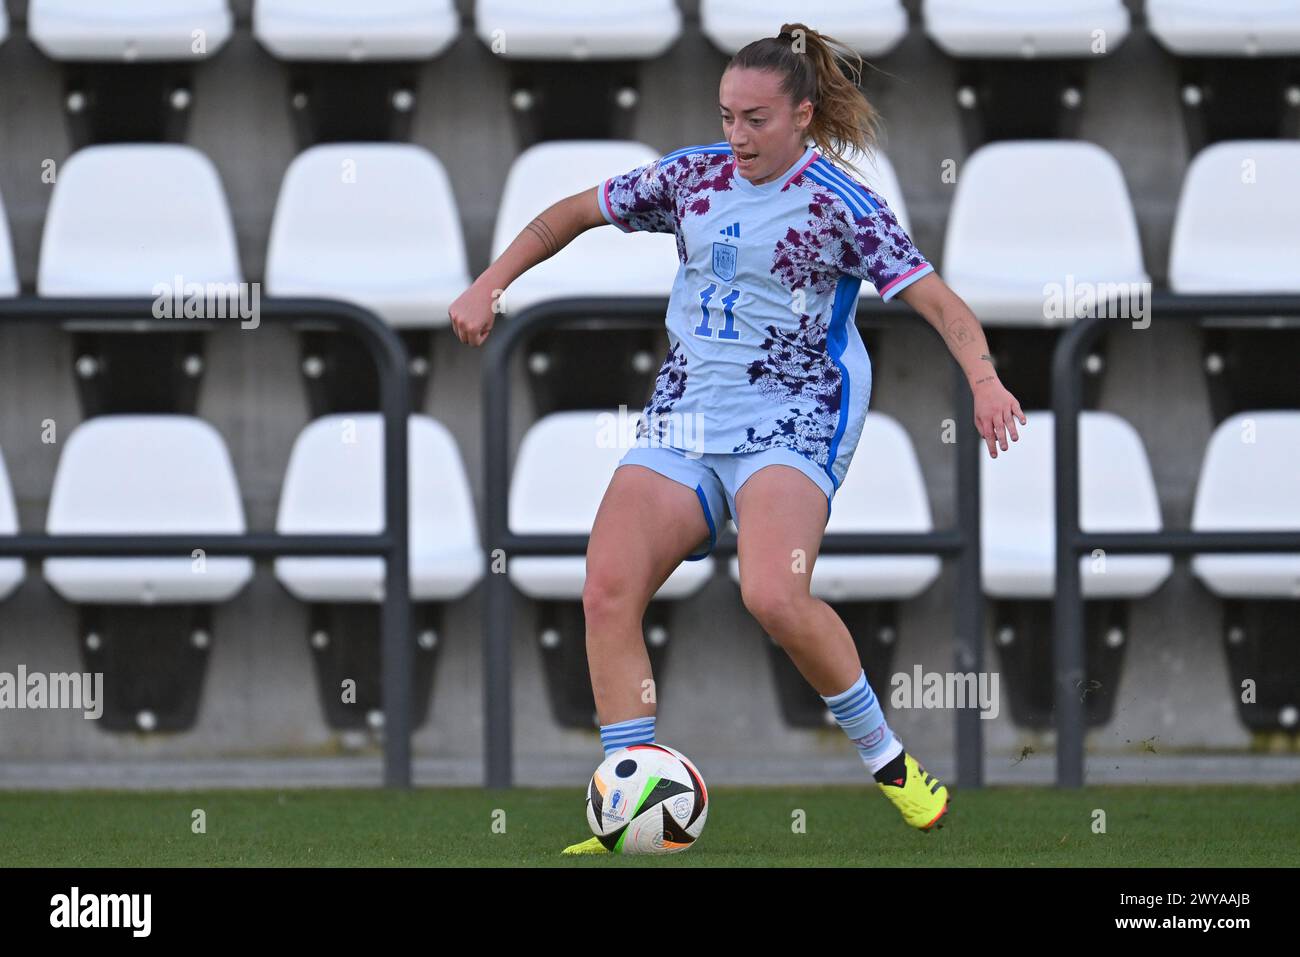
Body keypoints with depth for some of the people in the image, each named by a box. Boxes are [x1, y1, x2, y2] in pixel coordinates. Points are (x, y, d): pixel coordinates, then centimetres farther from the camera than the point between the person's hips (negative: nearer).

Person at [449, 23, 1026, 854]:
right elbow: (576, 213, 19)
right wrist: (489, 287, 11)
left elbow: (937, 301, -12)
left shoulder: (841, 205, -6)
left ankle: (885, 757, -7)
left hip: (790, 421, -5)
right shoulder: (694, 176, 8)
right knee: (608, 592, -14)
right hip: (685, 414, 5)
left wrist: (984, 380, -29)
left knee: (774, 596, -29)